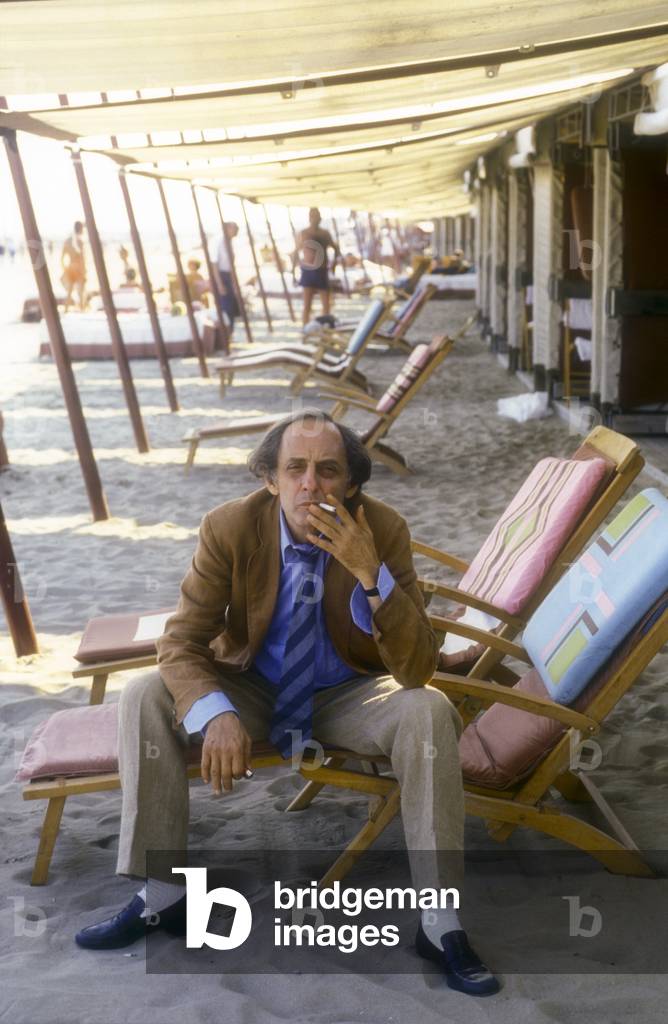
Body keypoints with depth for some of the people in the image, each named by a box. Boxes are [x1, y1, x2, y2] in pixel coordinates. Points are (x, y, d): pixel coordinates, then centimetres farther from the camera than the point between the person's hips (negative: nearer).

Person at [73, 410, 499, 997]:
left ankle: (440, 924, -19)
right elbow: (181, 643, -16)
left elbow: (418, 669, -25)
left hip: (348, 695, -1)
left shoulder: (384, 530, -20)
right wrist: (217, 715, -37)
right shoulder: (229, 528, -19)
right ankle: (161, 897, -8)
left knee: (430, 712, -30)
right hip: (253, 688, 1)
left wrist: (370, 571, -39)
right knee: (145, 698, -21)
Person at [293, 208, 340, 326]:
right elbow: (296, 252, 5)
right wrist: (294, 270, 0)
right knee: (307, 305, -6)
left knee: (326, 304, 6)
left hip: (321, 272, 3)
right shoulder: (303, 234, 1)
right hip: (308, 272, -3)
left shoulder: (325, 234, 9)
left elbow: (335, 248, 23)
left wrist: (334, 261, 8)